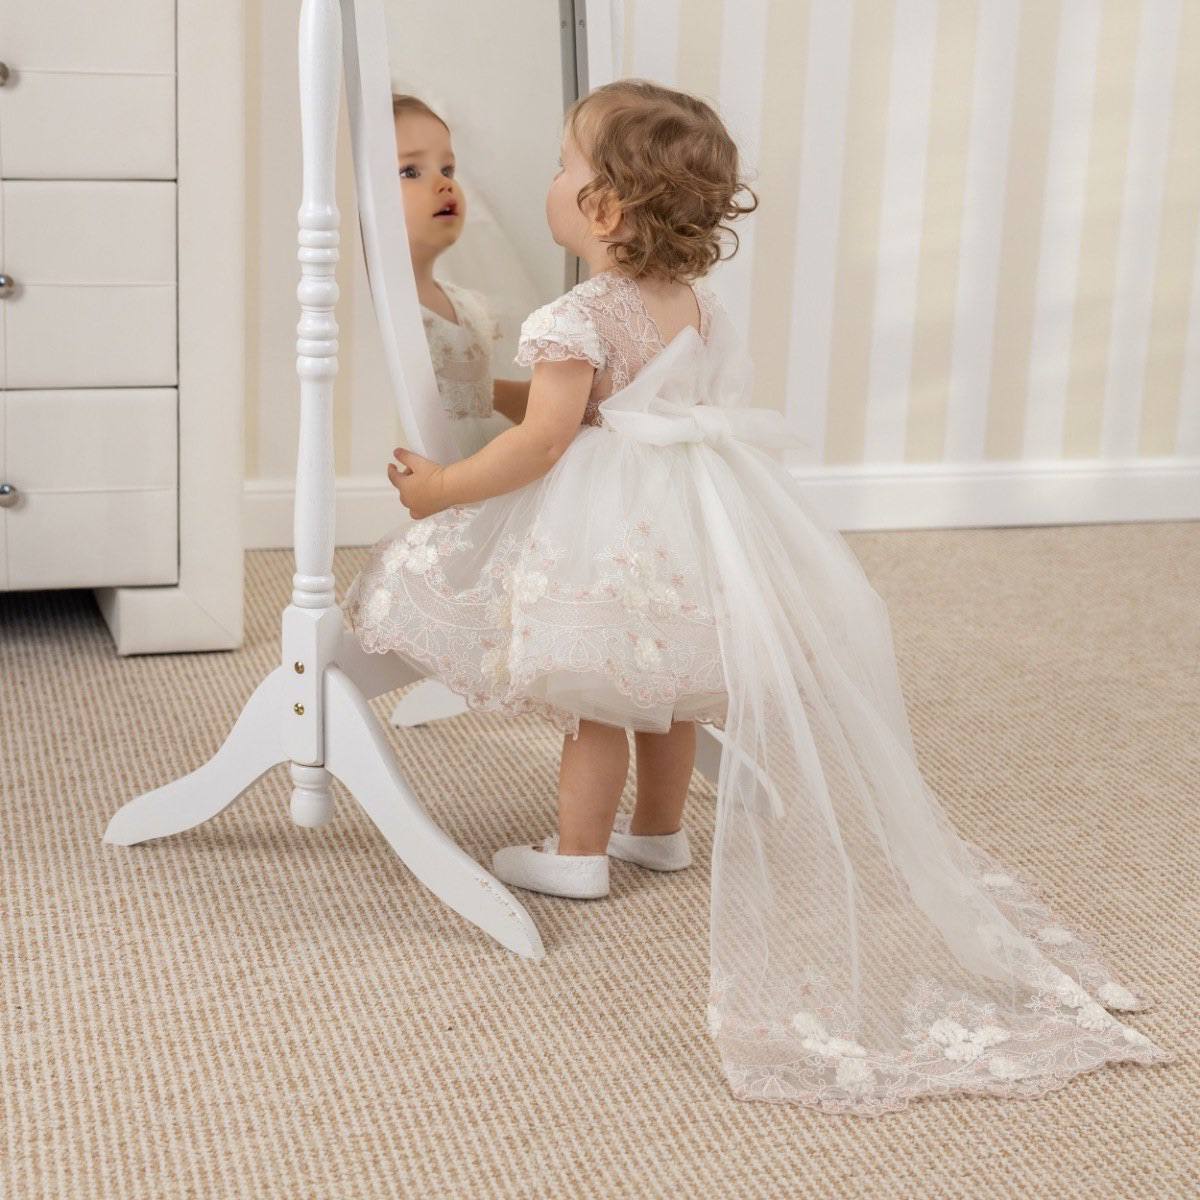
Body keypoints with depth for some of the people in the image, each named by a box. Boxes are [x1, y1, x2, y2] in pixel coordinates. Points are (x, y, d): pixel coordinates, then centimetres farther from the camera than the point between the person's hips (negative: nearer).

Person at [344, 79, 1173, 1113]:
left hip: (606, 537, -8)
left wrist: (441, 487, -13)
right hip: (686, 528, 8)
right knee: (668, 682, 22)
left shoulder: (579, 321, -21)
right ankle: (659, 830, 36)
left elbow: (541, 445, -23)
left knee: (594, 694, 7)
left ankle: (578, 854, 19)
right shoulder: (698, 305, 4)